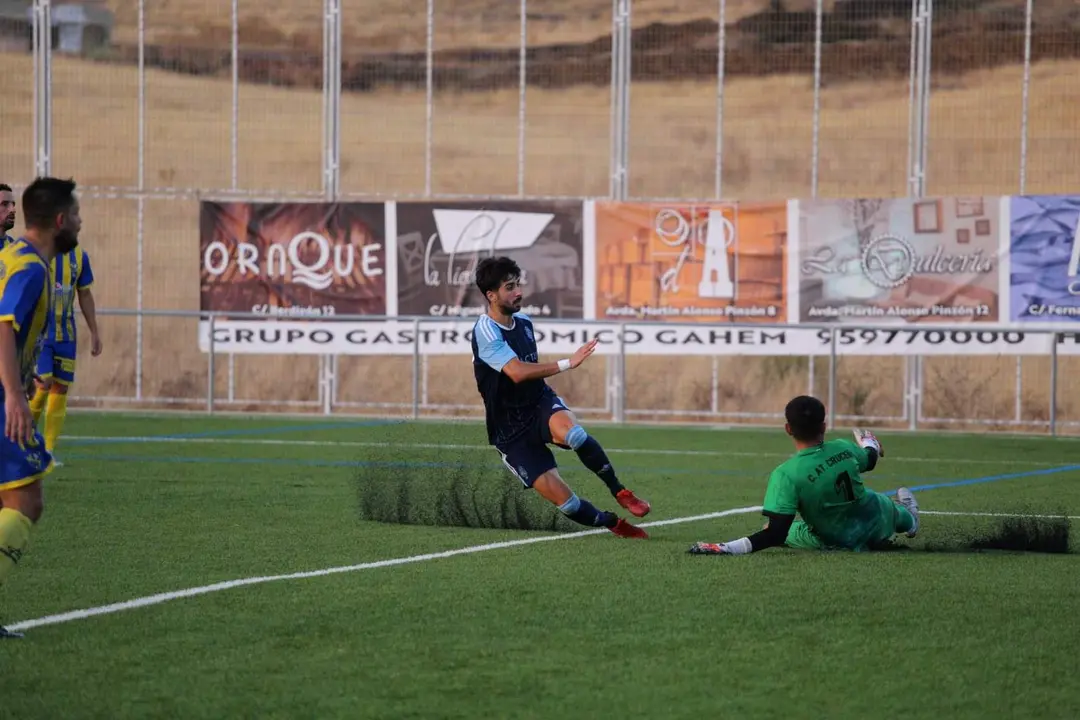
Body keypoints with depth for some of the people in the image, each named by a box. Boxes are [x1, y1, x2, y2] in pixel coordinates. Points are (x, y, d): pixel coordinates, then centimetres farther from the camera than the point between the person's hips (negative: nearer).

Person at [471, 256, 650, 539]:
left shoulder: (523, 321, 6)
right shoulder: (485, 332, -18)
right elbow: (517, 372, -33)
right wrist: (567, 363, -36)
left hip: (540, 405, 4)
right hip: (511, 429, -4)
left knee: (568, 429, -35)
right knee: (564, 500, -16)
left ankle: (620, 492, -20)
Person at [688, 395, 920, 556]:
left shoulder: (786, 474, -32)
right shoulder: (844, 448, -18)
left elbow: (776, 535, -35)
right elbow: (870, 461, 10)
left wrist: (727, 548, -39)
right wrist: (870, 446, 36)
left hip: (839, 542, -4)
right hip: (878, 525, 4)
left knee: (787, 530, 26)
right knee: (882, 504, 42)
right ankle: (908, 518, 76)